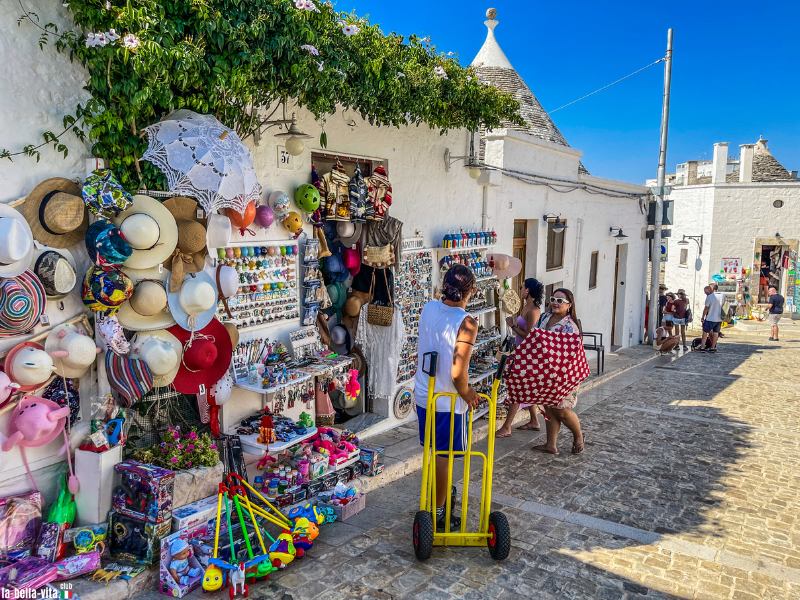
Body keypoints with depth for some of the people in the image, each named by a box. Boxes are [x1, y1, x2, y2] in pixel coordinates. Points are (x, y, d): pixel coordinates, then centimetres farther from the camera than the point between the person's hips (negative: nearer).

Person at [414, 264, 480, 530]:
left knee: (435, 452, 22)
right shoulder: (466, 323, -23)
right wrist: (467, 394, -6)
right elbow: (458, 373, -23)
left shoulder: (429, 308, -4)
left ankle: (441, 496, 41)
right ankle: (438, 513, 22)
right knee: (443, 457, 9)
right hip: (448, 402, -6)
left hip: (424, 395, 6)